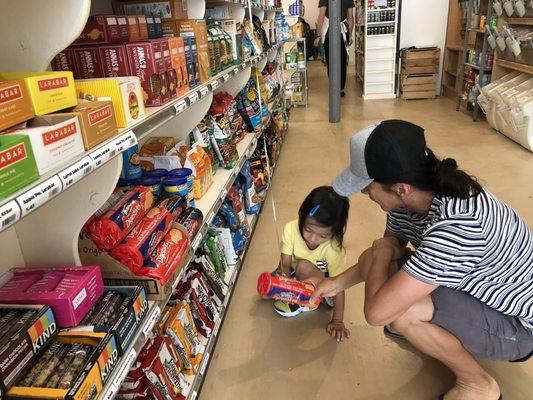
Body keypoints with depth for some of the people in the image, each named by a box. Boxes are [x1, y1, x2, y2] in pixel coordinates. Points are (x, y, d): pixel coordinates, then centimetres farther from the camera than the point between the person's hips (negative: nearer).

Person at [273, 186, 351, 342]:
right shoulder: (291, 229, -28)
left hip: (320, 278, -3)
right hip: (293, 272, 4)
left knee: (304, 267, -36)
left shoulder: (333, 247, -33)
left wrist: (337, 321, -23)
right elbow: (285, 263, -20)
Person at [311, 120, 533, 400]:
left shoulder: (453, 227, -41)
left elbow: (376, 312, -38)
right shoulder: (409, 195, -14)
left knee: (397, 311, -30)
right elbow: (391, 246, 8)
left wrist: (383, 252, -21)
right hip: (471, 285, 8)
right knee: (370, 260, 1)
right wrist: (339, 282, 6)